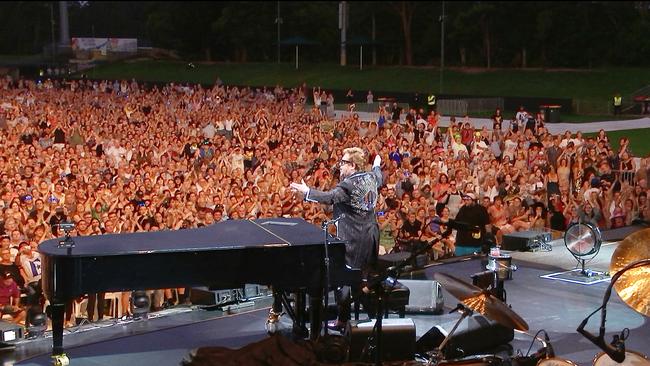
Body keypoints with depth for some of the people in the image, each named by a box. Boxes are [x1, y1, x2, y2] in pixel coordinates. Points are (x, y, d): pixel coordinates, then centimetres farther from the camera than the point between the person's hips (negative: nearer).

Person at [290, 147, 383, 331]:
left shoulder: (349, 184, -21)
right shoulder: (371, 178, 5)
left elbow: (330, 197, -34)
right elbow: (379, 178, 29)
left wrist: (306, 191, -40)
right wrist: (376, 165, 49)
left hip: (351, 239, -9)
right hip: (370, 237, 9)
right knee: (367, 276, 19)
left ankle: (343, 320, 3)